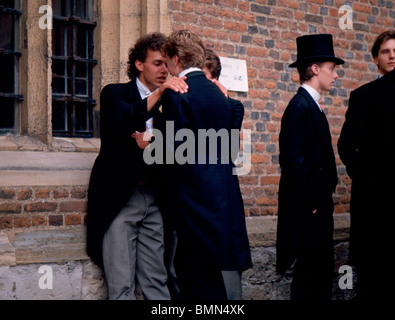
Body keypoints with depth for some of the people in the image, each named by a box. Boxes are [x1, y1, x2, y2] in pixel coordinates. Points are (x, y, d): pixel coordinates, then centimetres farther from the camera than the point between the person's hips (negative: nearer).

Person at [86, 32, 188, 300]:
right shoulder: (115, 94, 3)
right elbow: (122, 123, -19)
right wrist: (158, 93, -28)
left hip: (154, 199, 4)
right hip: (120, 198, -3)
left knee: (157, 283, 4)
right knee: (121, 286, -2)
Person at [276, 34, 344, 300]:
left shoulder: (313, 106, 16)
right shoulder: (300, 106, -15)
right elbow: (293, 161, -22)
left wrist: (324, 198, 12)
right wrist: (312, 202, -17)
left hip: (319, 206, 10)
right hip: (308, 208, -10)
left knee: (322, 270, 12)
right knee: (310, 271, -5)